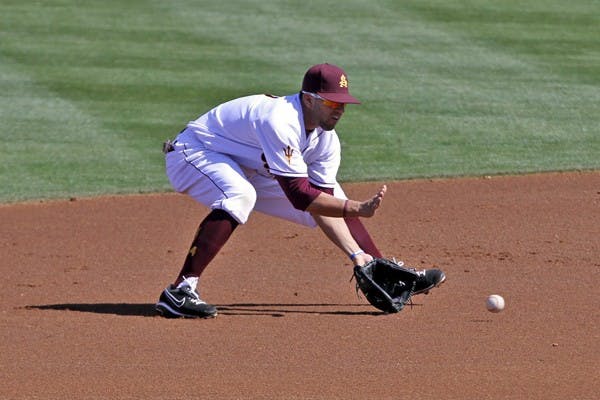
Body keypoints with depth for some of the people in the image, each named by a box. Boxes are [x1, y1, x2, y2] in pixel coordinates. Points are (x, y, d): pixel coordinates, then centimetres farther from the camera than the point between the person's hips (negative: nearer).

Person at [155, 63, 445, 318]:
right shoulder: (280, 121, -35)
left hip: (251, 170, 9)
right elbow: (299, 195, -36)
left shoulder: (325, 139, -8)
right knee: (239, 197, -41)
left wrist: (356, 253, -19)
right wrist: (356, 209, -38)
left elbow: (320, 200, -9)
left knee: (331, 199, 6)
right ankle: (181, 290, -42)